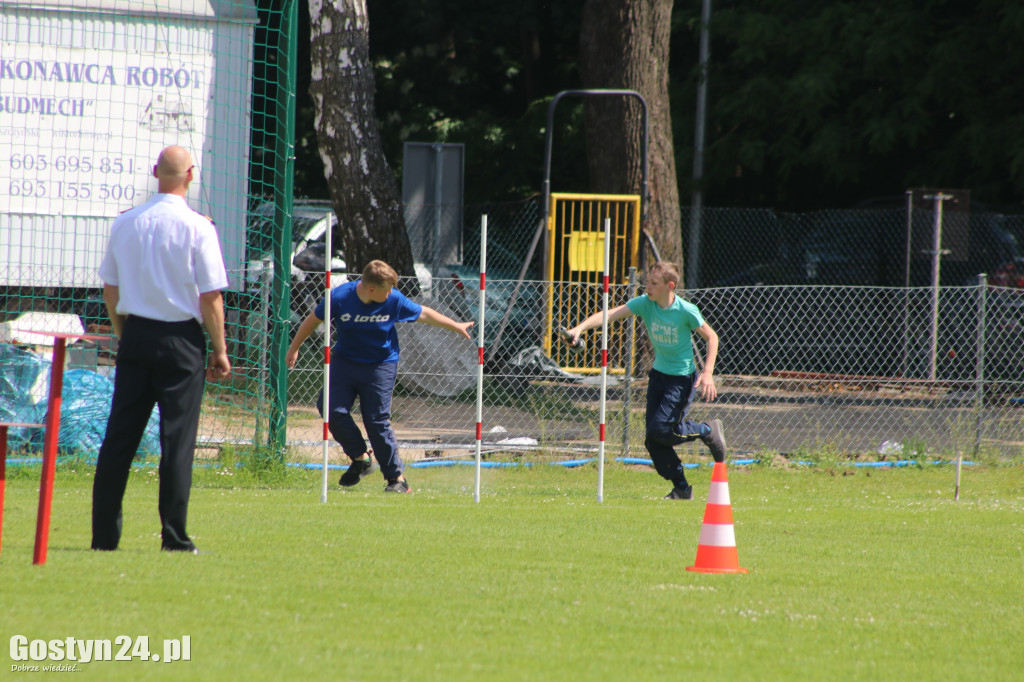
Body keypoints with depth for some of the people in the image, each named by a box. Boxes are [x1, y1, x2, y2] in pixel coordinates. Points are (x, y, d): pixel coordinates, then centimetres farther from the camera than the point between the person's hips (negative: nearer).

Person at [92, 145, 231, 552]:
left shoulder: (125, 224, 5)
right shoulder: (197, 228, -9)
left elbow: (109, 290, 11)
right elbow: (210, 297, -10)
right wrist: (219, 351, -2)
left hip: (135, 336, 4)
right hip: (180, 340, -4)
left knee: (119, 438, 6)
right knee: (177, 438, -2)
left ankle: (104, 534, 6)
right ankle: (174, 537, -4)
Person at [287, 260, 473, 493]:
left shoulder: (394, 300, -13)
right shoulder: (340, 297, -16)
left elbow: (424, 314, 4)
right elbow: (313, 320, 1)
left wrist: (456, 326, 10)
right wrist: (294, 348, 10)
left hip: (380, 366, -2)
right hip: (344, 361, 2)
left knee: (377, 421, -8)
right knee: (331, 408, -13)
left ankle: (397, 477, 2)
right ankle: (361, 458, 7)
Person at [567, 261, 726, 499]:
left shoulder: (686, 311, -19)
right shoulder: (645, 303, -9)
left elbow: (711, 337, -6)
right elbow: (610, 314, -20)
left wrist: (707, 373, -16)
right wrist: (580, 328, -34)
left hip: (683, 378, -5)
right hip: (659, 373, 5)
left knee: (660, 430, -16)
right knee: (653, 440, 1)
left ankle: (708, 432, 9)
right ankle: (681, 487, 15)